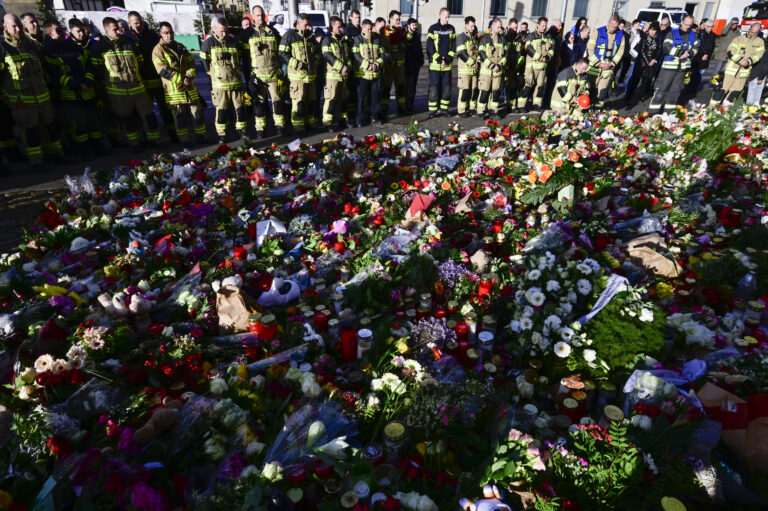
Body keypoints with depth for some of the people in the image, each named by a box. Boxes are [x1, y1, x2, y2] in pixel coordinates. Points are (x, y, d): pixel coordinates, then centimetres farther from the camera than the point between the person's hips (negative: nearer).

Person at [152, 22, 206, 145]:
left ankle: (200, 137, 18)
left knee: (198, 113, 6)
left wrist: (189, 76, -10)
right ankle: (185, 141, 9)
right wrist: (181, 79, -17)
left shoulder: (181, 47, 16)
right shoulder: (158, 50, -3)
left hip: (189, 88, 5)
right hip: (173, 90, -5)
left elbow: (192, 64, 11)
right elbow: (163, 71, -12)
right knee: (180, 117, 0)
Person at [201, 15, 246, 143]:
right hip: (219, 83, -3)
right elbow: (205, 63, 4)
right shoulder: (208, 43, -2)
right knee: (221, 110, -1)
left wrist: (235, 73, 15)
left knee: (240, 107, 6)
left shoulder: (233, 42, 8)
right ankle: (221, 135, 8)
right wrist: (215, 75, 5)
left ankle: (241, 130, 19)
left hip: (236, 81, 3)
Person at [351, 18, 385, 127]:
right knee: (361, 97, -1)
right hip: (362, 73, -4)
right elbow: (356, 55, -10)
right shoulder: (358, 39, 0)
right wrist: (368, 65, -16)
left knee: (374, 96, 9)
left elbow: (382, 54, 11)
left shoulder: (376, 39, 12)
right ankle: (360, 119, 6)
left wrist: (377, 64, -8)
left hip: (375, 73, 4)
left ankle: (374, 117, 21)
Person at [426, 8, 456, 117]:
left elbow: (454, 46, 7)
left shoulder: (451, 29, 9)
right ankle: (432, 109, 2)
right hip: (435, 64, -3)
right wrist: (439, 59, -12)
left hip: (448, 64, 3)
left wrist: (448, 58, -8)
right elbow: (430, 47, -6)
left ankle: (444, 108, 14)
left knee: (446, 87, 5)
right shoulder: (433, 29, -1)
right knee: (434, 87, -4)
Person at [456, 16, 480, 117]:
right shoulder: (462, 37, -7)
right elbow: (462, 53, -15)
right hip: (465, 69, -7)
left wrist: (478, 61, 0)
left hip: (475, 69, 7)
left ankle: (472, 107, 22)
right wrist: (472, 63, -15)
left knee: (475, 89, 10)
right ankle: (461, 110, 0)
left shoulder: (475, 37, 16)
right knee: (465, 90, -7)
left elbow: (479, 51, 19)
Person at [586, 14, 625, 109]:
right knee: (592, 89, -1)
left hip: (608, 68, 2)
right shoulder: (598, 32, -5)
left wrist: (612, 63, -6)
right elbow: (590, 49, -7)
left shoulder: (620, 35, 5)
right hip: (595, 67, -2)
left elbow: (620, 51, 9)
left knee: (602, 91, 2)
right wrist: (599, 63, -12)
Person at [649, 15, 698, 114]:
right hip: (670, 65, -5)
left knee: (676, 89, 10)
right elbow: (666, 47, -14)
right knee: (662, 87, -7)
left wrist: (689, 53, -10)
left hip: (683, 66, 5)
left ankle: (669, 109, 18)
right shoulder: (673, 33, -3)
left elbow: (696, 47, 12)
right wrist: (681, 52, -20)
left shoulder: (692, 35, 13)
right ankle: (654, 109, -3)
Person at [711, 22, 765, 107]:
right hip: (732, 68, -3)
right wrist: (741, 60, -19)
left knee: (736, 91, 6)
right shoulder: (739, 39, 1)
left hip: (744, 71, 3)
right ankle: (712, 106, -1)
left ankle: (726, 105, 17)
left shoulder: (760, 42, 8)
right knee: (723, 88, -5)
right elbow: (731, 52, -8)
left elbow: (758, 55, 0)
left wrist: (749, 61, -19)